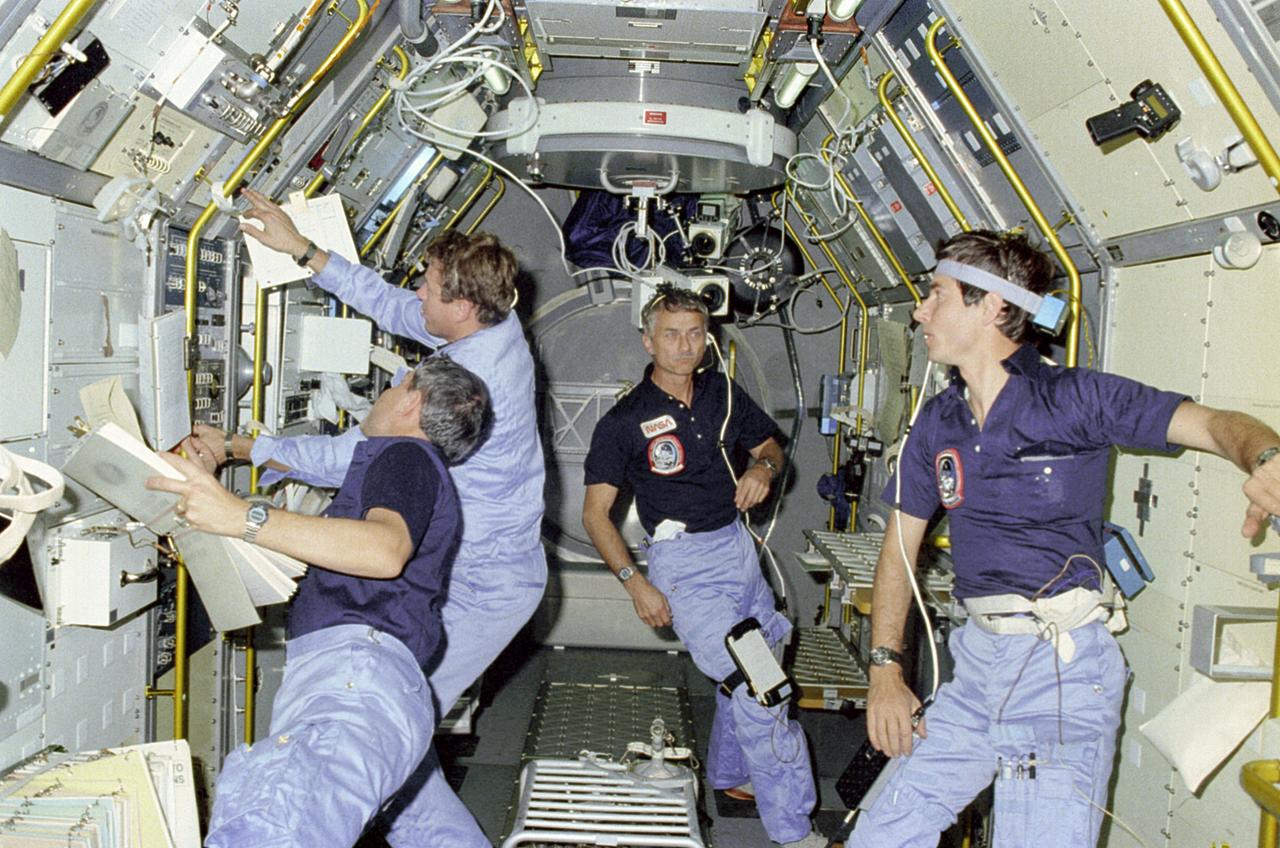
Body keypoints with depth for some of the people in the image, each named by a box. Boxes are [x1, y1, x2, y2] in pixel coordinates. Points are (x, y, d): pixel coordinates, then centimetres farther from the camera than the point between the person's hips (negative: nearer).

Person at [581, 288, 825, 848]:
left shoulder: (724, 396, 5)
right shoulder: (625, 421, -9)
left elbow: (770, 447, 19)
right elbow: (596, 513, -8)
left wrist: (763, 469, -5)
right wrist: (634, 582, -17)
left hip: (736, 545, 6)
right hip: (682, 561, -6)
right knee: (757, 689, -11)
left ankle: (728, 775, 43)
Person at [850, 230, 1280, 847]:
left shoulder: (1077, 398, -6)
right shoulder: (939, 422, 9)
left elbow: (1214, 423, -16)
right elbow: (900, 547, 13)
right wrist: (885, 668, 4)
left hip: (1064, 664, -5)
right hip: (978, 660, 5)